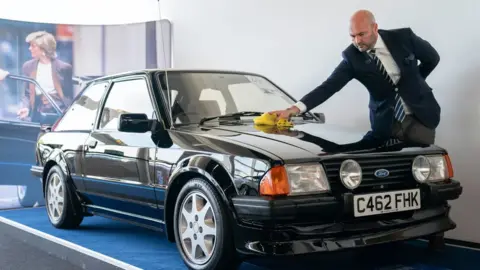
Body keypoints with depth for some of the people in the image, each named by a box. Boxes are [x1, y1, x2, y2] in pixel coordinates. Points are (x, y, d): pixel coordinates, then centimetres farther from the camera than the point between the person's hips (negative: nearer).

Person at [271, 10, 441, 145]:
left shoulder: (403, 37, -10)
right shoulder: (352, 57, -10)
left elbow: (432, 58, 7)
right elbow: (329, 86, -19)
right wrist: (295, 108, -32)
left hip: (420, 117, 0)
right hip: (386, 123, 0)